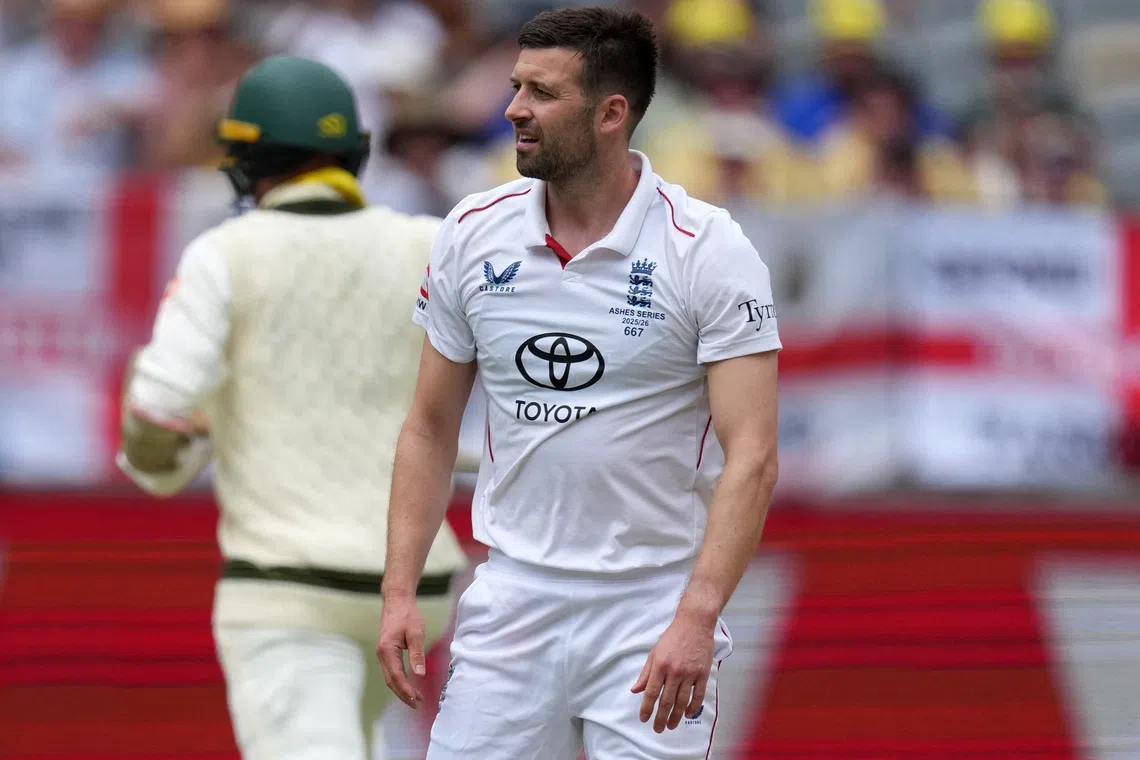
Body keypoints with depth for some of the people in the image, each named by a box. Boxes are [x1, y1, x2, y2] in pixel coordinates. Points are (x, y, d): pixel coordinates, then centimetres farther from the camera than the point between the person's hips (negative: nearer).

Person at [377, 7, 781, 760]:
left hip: (654, 608, -3)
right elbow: (431, 428, 11)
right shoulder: (471, 234, 3)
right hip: (512, 603, 3)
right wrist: (400, 590, 2)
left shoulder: (710, 251, -10)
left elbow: (751, 458, -15)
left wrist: (696, 618, -26)